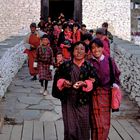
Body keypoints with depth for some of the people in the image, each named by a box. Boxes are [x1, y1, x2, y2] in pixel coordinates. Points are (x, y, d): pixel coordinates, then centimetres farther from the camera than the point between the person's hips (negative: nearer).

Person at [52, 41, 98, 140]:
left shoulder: (89, 66, 0)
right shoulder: (65, 65, 3)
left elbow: (95, 81, -4)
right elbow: (57, 78, 10)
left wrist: (84, 83, -19)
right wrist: (63, 82, -9)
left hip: (83, 102, 0)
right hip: (68, 101, 1)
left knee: (83, 128, 4)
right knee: (70, 128, 2)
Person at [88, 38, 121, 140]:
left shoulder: (109, 61, 2)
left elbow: (116, 74, 14)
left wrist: (115, 85, 2)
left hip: (107, 95, 2)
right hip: (94, 96, -2)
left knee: (106, 123, 9)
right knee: (96, 123, -1)